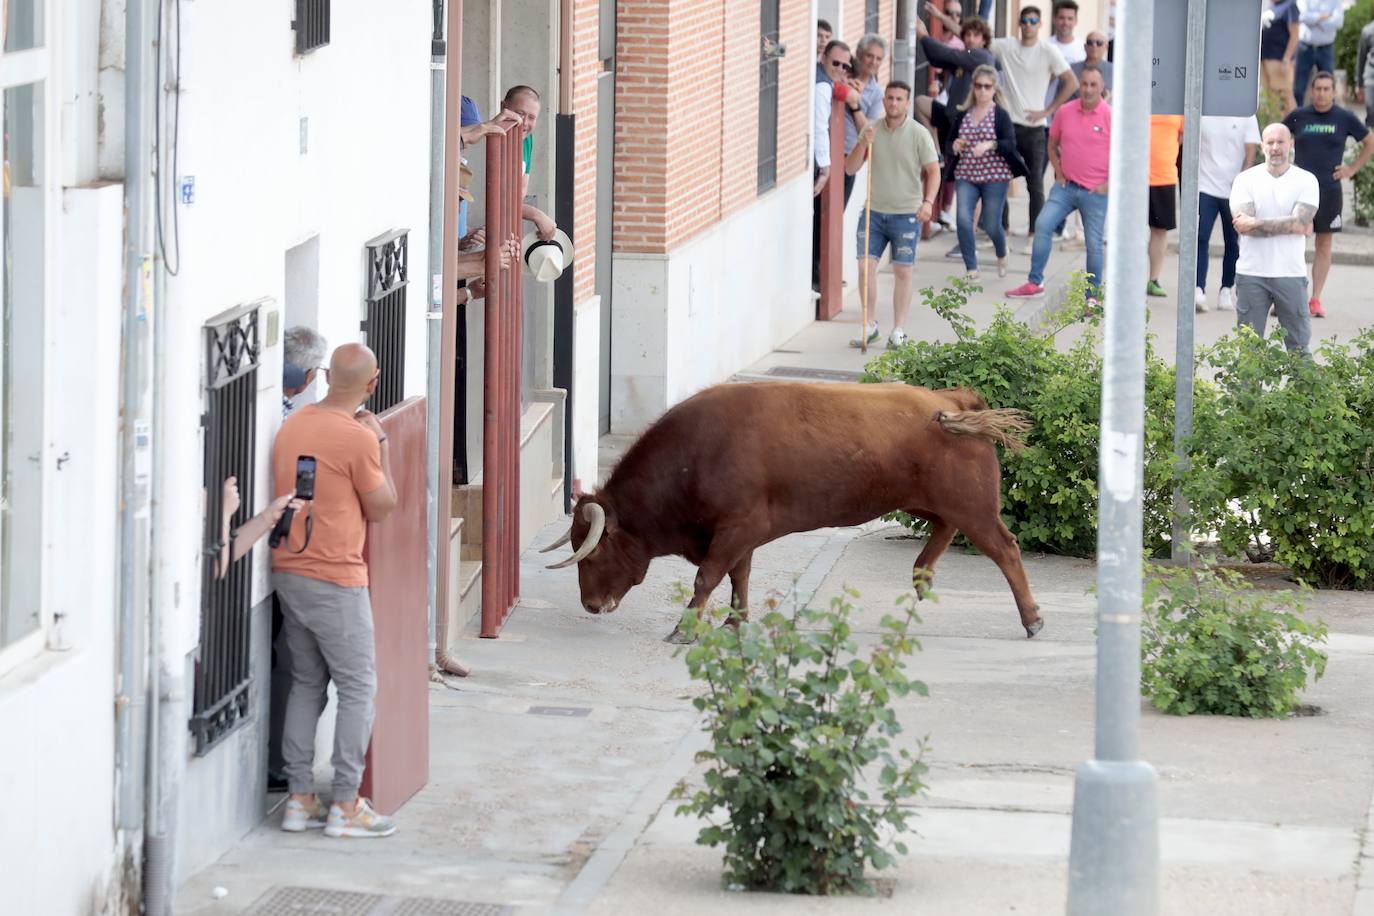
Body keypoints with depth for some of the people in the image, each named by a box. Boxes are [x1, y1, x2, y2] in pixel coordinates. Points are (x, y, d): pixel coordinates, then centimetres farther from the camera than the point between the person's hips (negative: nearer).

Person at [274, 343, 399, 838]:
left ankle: (300, 798, 14)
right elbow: (381, 508, -7)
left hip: (288, 572, 8)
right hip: (335, 580, -8)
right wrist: (380, 443, 2)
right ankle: (345, 806, 0)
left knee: (307, 682, 14)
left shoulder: (293, 425, 7)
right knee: (358, 687, 1)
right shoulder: (358, 438, -17)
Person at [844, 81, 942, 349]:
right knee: (866, 265, -4)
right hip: (874, 212, 3)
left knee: (902, 271, 1)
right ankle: (870, 325, 9)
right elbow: (850, 168, 5)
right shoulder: (871, 131, 5)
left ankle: (898, 331, 9)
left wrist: (928, 201, -20)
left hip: (907, 214, -3)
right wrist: (863, 144, -13)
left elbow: (933, 171, -5)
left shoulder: (919, 134, -4)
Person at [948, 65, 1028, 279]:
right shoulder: (963, 114, 8)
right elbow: (950, 141, 16)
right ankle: (971, 268, -6)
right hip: (965, 175, 3)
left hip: (994, 176, -3)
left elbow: (1010, 144, -14)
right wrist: (955, 146, -7)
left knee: (991, 226, 1)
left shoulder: (1001, 115, -3)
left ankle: (1002, 255, 36)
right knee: (963, 219, -15)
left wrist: (990, 145, -31)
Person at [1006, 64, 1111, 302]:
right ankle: (1034, 283, -3)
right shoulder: (1065, 112, 3)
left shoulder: (1110, 117, -8)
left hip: (1095, 191, -3)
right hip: (1066, 185, 3)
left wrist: (1108, 184, -8)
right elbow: (1052, 144, 18)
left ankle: (1093, 295, 12)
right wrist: (1059, 173, 7)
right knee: (1042, 225, -10)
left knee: (1094, 243, 2)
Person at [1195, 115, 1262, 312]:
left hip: (1234, 190, 0)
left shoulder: (1247, 118, 0)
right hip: (1205, 187, 0)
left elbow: (1250, 153, -2)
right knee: (1200, 238, -12)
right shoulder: (1201, 115, 3)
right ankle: (1199, 290, -16)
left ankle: (1227, 289, 20)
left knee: (1232, 242, 8)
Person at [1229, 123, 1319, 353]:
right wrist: (1287, 226, -11)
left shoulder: (1306, 180, 2)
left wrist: (1256, 224, -12)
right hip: (1252, 273, 1)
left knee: (1298, 345, 2)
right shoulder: (1246, 179, 4)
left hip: (1292, 274, -1)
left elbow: (1300, 222, -11)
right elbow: (1242, 225, -10)